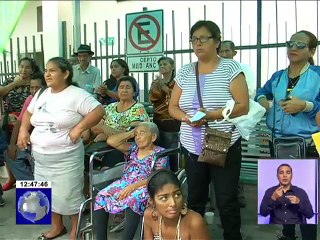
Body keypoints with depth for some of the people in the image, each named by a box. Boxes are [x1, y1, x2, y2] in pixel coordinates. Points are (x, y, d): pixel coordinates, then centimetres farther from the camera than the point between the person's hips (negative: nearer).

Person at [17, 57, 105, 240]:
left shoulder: (77, 95, -12)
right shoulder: (41, 94, 11)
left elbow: (99, 111, -17)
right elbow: (29, 113, 23)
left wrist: (78, 129, -22)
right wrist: (23, 130, 6)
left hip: (65, 158, -7)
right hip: (40, 157, 7)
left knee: (68, 195, 1)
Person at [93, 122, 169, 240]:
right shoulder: (133, 149, 20)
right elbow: (111, 141, 12)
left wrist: (134, 186, -20)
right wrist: (131, 133, 14)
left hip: (146, 187, -5)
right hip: (124, 184, 6)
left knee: (133, 200, -38)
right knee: (101, 197, -19)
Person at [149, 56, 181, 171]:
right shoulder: (156, 82, 15)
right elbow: (152, 98, 0)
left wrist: (165, 88, -18)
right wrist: (157, 86, -15)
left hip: (171, 122, -5)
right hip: (157, 121, 5)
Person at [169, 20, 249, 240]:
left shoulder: (230, 68, -5)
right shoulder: (185, 72, 7)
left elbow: (243, 106, -10)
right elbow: (173, 107, 10)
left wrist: (210, 115, -22)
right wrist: (185, 117, -12)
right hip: (192, 148, 4)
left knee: (227, 202, 4)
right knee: (194, 200, 13)